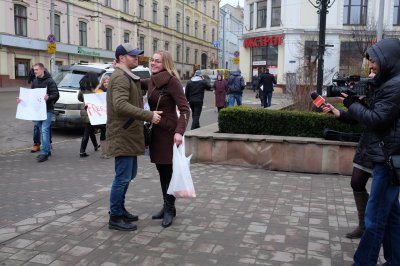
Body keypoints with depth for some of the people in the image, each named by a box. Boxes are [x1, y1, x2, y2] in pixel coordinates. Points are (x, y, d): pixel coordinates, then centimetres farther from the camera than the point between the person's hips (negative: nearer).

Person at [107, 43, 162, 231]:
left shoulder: (128, 77, 19)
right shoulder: (120, 77, -15)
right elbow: (121, 105, -29)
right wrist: (148, 116, -30)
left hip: (129, 135, 11)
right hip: (122, 136, -11)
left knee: (128, 175, 18)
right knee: (123, 177, -4)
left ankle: (120, 209, 31)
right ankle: (115, 218, 7)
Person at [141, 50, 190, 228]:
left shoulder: (172, 81, -15)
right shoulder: (151, 81, 7)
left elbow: (185, 109, -19)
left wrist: (179, 131, -33)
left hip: (169, 132, -7)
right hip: (156, 131, 8)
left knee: (168, 171, 0)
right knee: (161, 170, 14)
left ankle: (170, 209, 14)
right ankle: (167, 207, 26)